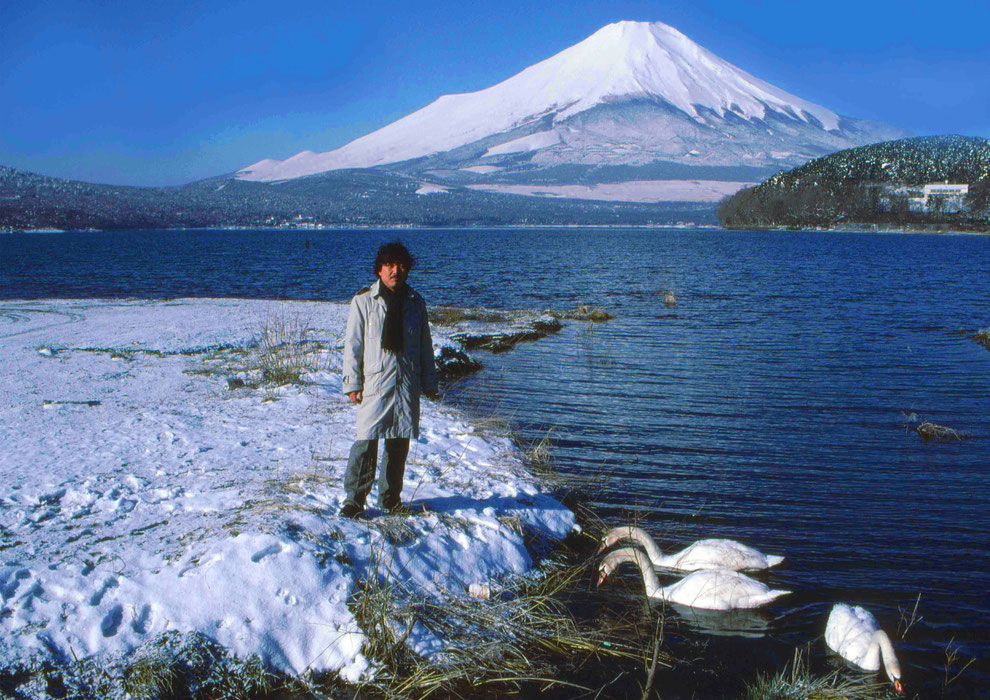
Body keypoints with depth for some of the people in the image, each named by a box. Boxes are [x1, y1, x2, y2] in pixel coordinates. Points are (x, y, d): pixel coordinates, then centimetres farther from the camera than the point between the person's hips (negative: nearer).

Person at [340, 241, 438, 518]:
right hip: (374, 384, -3)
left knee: (399, 444, 9)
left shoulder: (415, 302, 10)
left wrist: (429, 383, 14)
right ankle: (354, 498, 4)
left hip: (407, 386, 4)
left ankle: (390, 497, 23)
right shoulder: (363, 301, 0)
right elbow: (353, 345, 0)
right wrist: (352, 383, -5)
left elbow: (425, 346, 16)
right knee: (366, 442, -8)